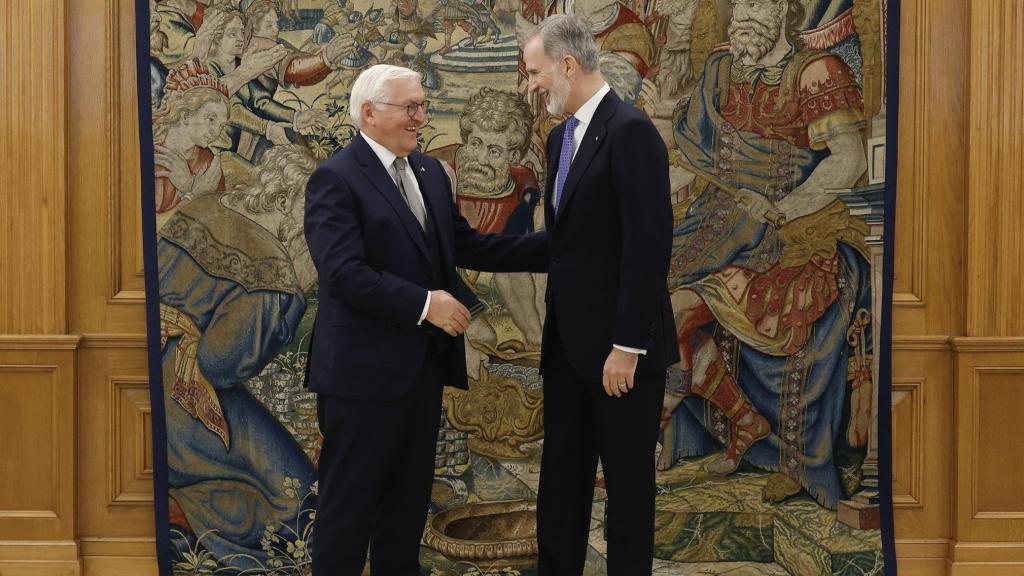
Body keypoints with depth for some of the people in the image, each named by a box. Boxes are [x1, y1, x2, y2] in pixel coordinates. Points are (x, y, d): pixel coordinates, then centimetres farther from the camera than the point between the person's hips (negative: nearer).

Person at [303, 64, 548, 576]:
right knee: (351, 496, 3)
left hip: (424, 362, 8)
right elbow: (343, 273, -23)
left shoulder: (430, 171, 11)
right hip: (366, 367, -8)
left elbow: (465, 245, 12)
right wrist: (425, 304, -24)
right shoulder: (336, 179, -14)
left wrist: (550, 247, 4)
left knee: (410, 491, 18)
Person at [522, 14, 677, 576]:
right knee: (560, 478, 13)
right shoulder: (561, 137, 12)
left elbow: (648, 246, -20)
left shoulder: (630, 131, -15)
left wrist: (628, 346, -20)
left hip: (619, 346, -8)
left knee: (628, 482, 6)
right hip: (568, 342, 8)